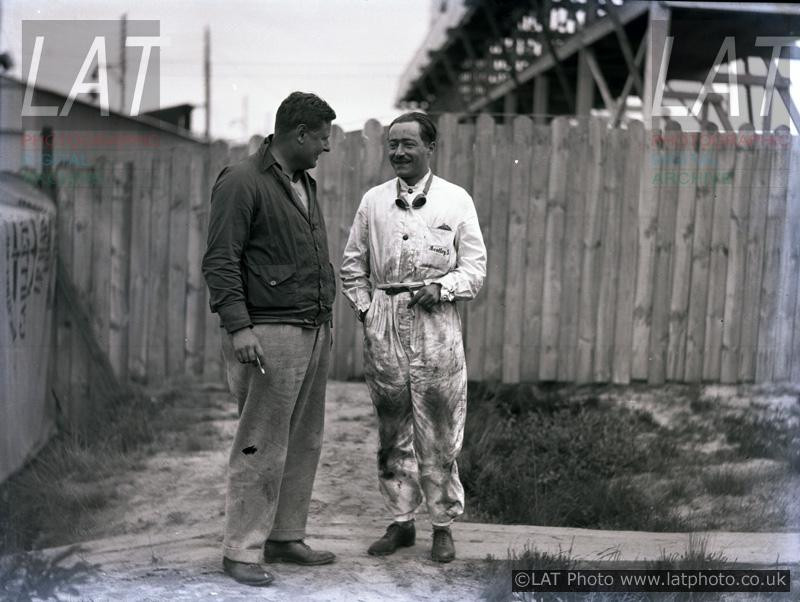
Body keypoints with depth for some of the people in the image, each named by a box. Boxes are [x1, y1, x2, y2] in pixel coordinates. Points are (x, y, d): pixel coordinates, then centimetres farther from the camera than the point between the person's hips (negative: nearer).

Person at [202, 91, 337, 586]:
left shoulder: (306, 184, 19)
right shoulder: (242, 183, -8)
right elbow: (221, 262, -14)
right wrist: (238, 326, -21)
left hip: (315, 333, 9)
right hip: (269, 336, -9)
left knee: (304, 443, 11)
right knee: (262, 448, -6)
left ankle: (286, 537, 21)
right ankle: (242, 550, 2)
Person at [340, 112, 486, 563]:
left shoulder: (457, 200, 2)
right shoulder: (373, 201, 9)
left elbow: (475, 266, 2)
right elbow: (353, 266, 16)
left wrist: (441, 288, -14)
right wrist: (366, 309, 4)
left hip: (436, 326, -3)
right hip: (384, 327, 3)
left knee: (439, 434, 0)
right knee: (393, 431, 9)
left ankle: (444, 525, 13)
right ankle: (401, 521, 21)